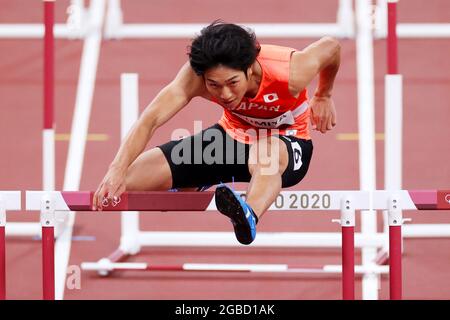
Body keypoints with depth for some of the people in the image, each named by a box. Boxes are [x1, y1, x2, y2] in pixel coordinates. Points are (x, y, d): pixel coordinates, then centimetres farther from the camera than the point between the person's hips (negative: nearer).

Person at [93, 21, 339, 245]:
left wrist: (323, 97, 8)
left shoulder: (289, 74, -33)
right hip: (233, 134, 3)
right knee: (126, 180, -6)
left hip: (288, 142, -3)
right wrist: (117, 169, -54)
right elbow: (150, 119, -39)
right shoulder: (196, 74, -30)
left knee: (265, 155, -44)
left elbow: (330, 46, -11)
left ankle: (249, 216, -74)